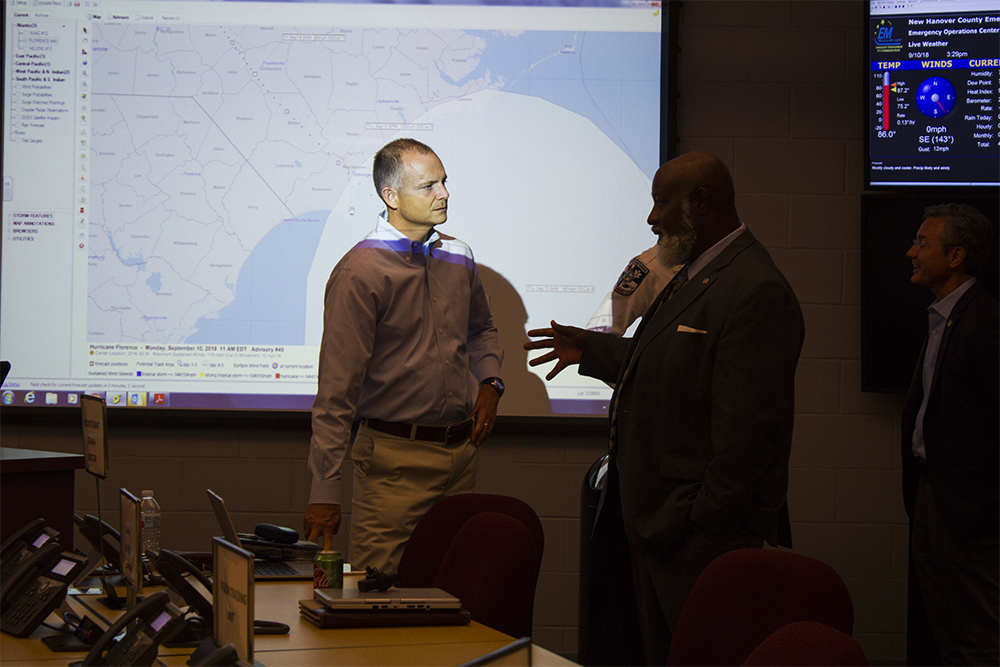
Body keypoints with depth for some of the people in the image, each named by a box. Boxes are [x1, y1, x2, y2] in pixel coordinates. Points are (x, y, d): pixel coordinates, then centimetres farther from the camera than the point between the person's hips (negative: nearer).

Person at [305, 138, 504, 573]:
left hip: (461, 452, 6)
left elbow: (481, 329, 31)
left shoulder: (458, 259, 10)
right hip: (394, 457, -6)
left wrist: (489, 383, 8)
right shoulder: (360, 273, -11)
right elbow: (336, 391, -14)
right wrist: (325, 492, -17)